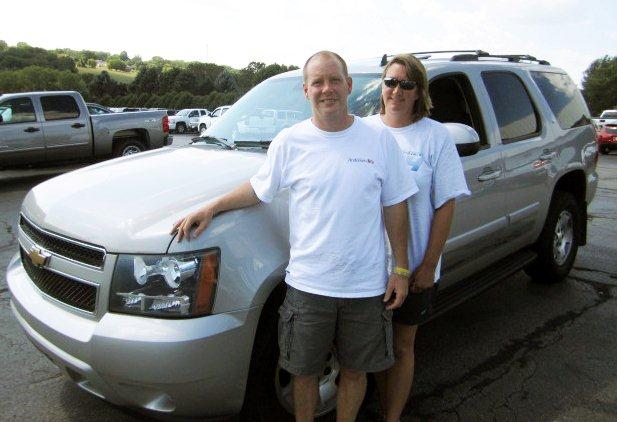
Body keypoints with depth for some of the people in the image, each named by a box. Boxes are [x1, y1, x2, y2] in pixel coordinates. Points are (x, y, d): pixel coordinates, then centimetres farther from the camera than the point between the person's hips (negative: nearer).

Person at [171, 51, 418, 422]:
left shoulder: (380, 139, -3)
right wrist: (211, 209, -3)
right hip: (308, 283, 0)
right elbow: (258, 189, 8)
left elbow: (395, 206, 1)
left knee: (355, 370, 18)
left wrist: (401, 269, -1)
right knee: (304, 371, 17)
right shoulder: (290, 141, -4)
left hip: (367, 285, 1)